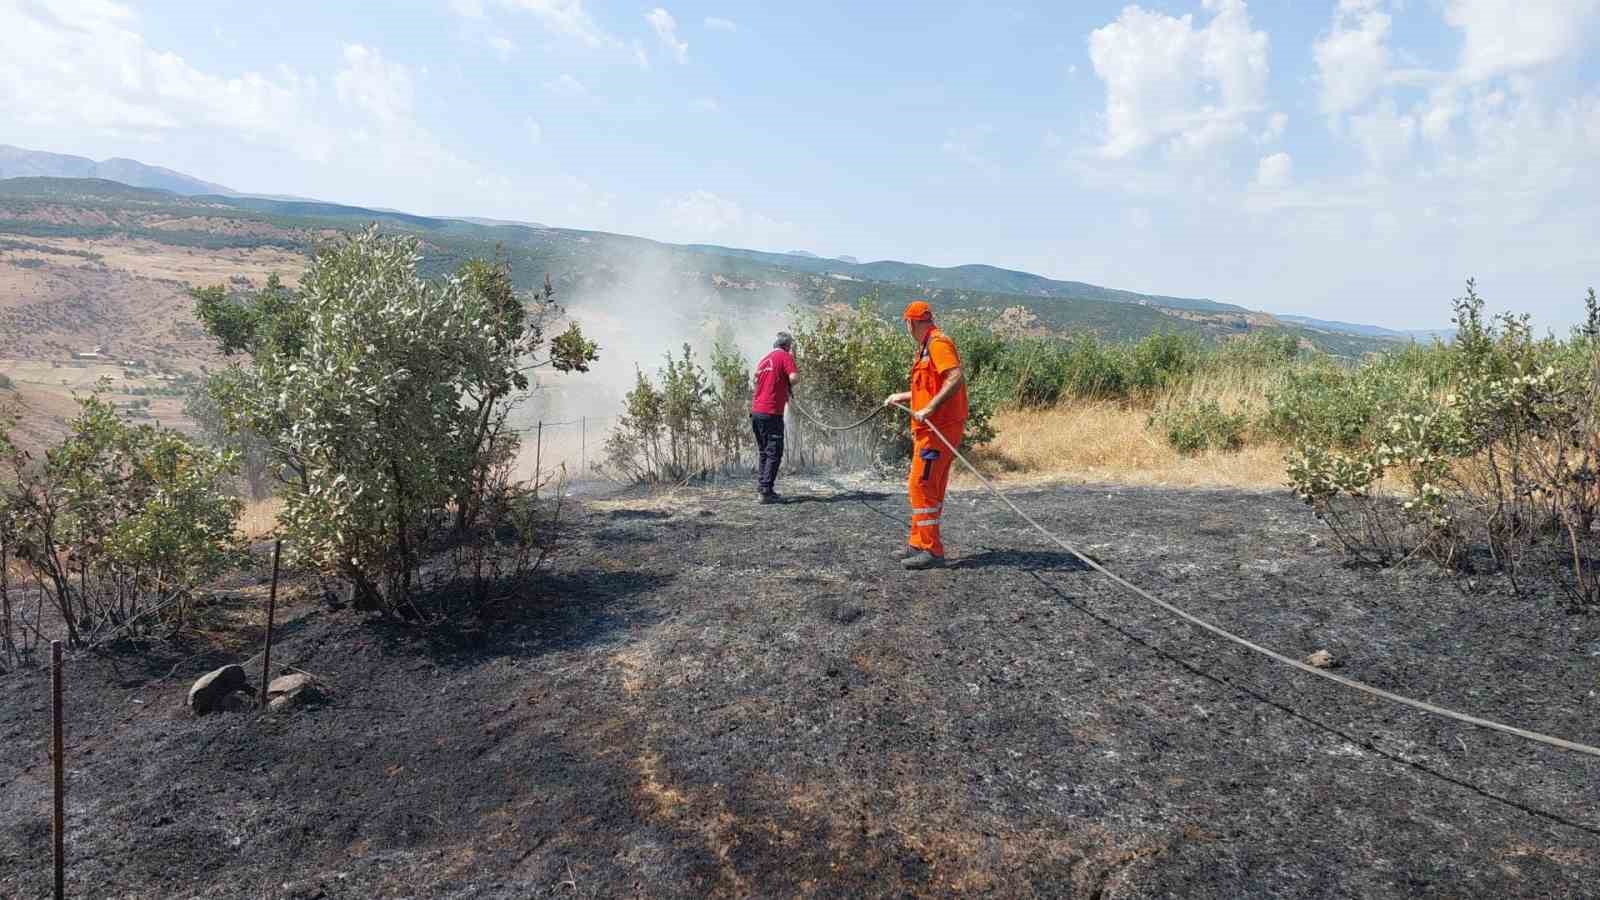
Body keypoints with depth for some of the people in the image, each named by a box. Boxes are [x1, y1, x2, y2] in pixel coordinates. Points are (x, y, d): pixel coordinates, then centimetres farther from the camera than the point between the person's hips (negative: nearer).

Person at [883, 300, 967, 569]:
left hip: (938, 428, -11)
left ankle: (932, 550, -7)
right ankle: (918, 544, 23)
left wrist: (929, 409, -30)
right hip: (929, 429, 11)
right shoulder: (926, 346, 20)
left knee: (922, 486, -10)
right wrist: (902, 397, 37)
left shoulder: (938, 343, -12)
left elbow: (956, 378, -25)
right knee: (930, 488, 14)